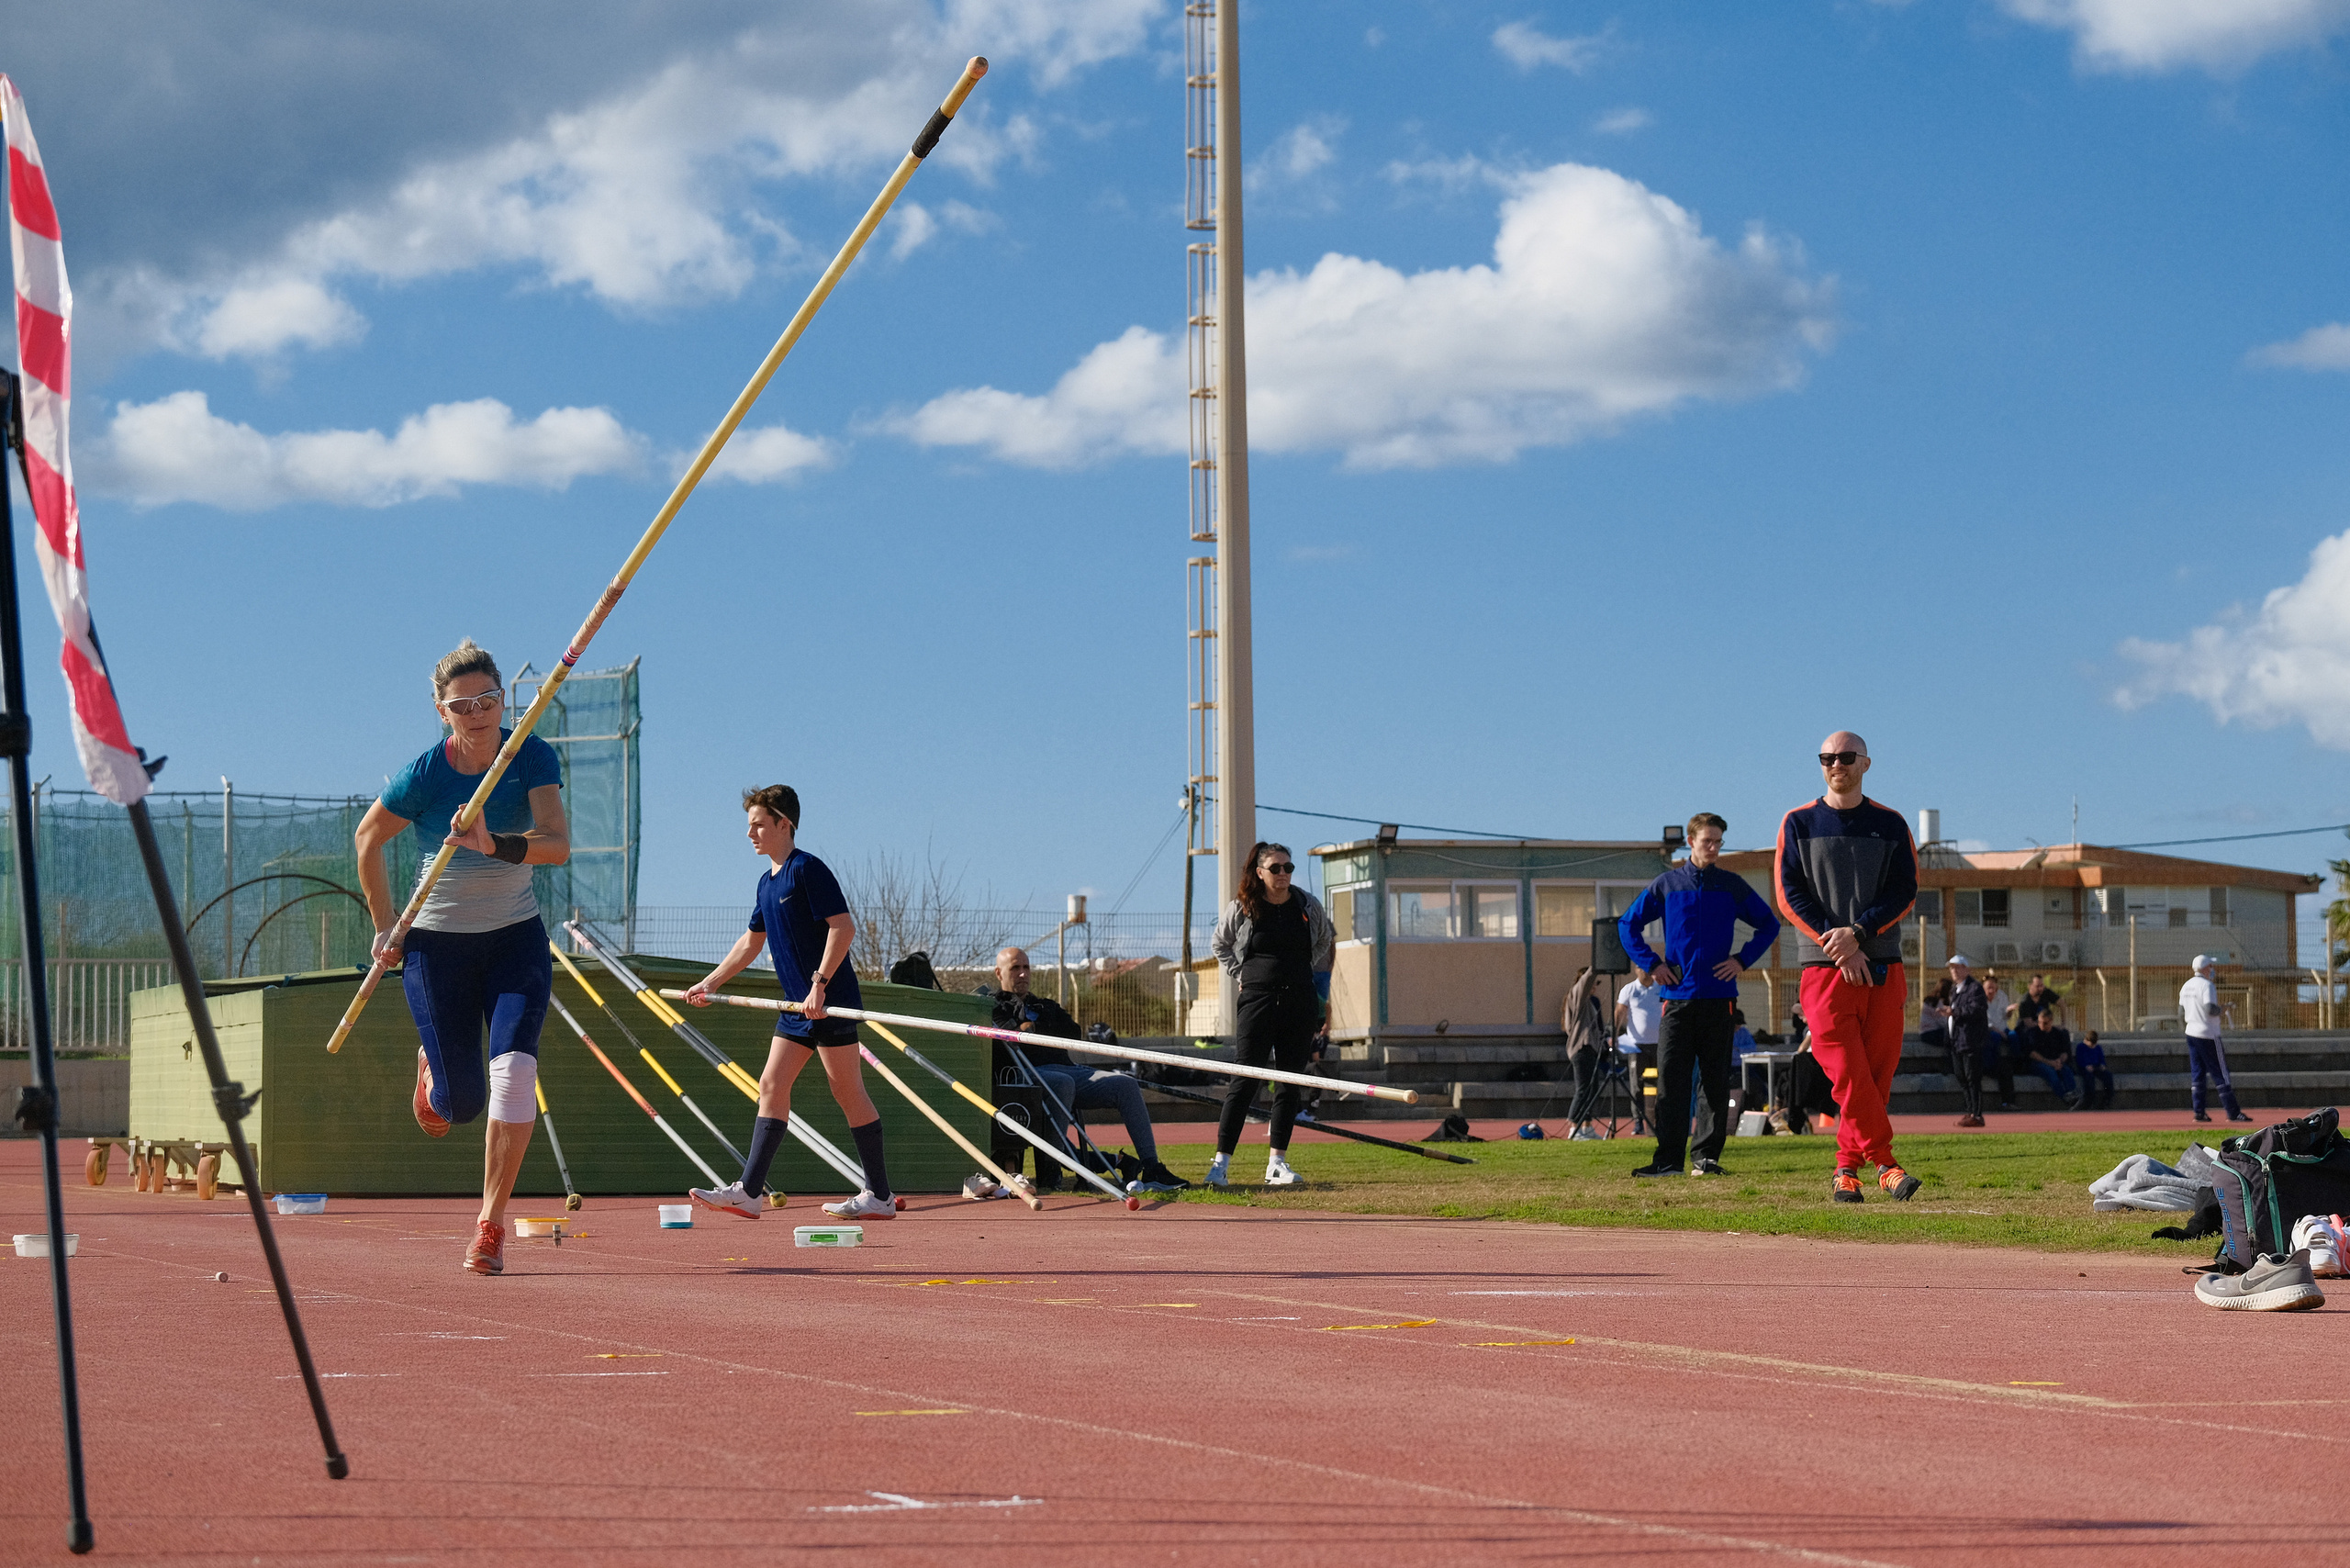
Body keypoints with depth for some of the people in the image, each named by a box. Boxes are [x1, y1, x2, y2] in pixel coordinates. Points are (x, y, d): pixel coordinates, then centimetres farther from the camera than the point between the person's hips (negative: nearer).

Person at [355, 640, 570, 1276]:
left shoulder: (532, 758, -12)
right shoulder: (423, 775, -14)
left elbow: (557, 844, -26)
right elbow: (368, 839, 3)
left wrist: (494, 845, -43)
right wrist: (385, 927, 4)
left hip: (516, 938, 1)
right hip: (438, 944, -1)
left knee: (514, 1069, -20)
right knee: (462, 1101, -1)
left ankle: (491, 1223, -10)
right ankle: (433, 1069, 39)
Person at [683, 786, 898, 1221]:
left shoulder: (807, 869, -12)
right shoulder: (767, 882, 16)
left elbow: (843, 926, -19)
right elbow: (751, 943, 28)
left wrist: (820, 983, -23)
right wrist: (709, 983, 25)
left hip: (831, 1003, -9)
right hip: (797, 1007, 9)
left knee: (849, 1093, -4)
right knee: (772, 1087, 3)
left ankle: (879, 1196, 3)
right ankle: (748, 1192, 1)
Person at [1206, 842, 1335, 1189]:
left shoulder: (1308, 906, 5)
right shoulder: (1241, 909, 0)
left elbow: (1325, 940, 23)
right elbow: (1219, 945, 16)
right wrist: (1238, 976, 7)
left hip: (1300, 1001, 3)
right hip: (1258, 1000, -3)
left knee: (1289, 1080, 3)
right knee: (1246, 1079, -9)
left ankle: (1278, 1163, 7)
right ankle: (1221, 1161, -9)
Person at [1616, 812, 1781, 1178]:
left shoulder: (1732, 886, 9)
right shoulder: (1666, 885, 7)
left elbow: (1769, 925, 15)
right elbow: (1627, 925, 13)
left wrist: (1742, 960, 3)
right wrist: (1651, 964, 2)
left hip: (1719, 997, 1)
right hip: (1676, 997, -1)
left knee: (1716, 1082, 1)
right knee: (1670, 1081, -5)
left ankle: (1706, 1157, 6)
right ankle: (1669, 1159, -4)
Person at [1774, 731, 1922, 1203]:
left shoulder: (1890, 825, 10)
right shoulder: (1798, 823, 8)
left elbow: (1905, 892, 1)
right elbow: (1790, 893, 0)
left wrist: (1856, 932, -14)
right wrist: (1838, 947, -11)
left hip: (1882, 966, 2)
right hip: (1823, 968, -1)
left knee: (1877, 1072, -2)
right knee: (1846, 1072, -13)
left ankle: (1848, 1166, 9)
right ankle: (1884, 1164, -11)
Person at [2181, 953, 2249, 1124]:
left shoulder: (2186, 986, 10)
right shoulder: (2207, 985, -16)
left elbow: (2182, 1010, 15)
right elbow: (2210, 1009, -27)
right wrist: (2221, 1010, -6)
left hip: (2192, 1033, 8)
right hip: (2208, 1036, -8)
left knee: (2198, 1074, 11)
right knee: (2220, 1074, -4)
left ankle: (2199, 1112, 8)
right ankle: (2233, 1112, -4)